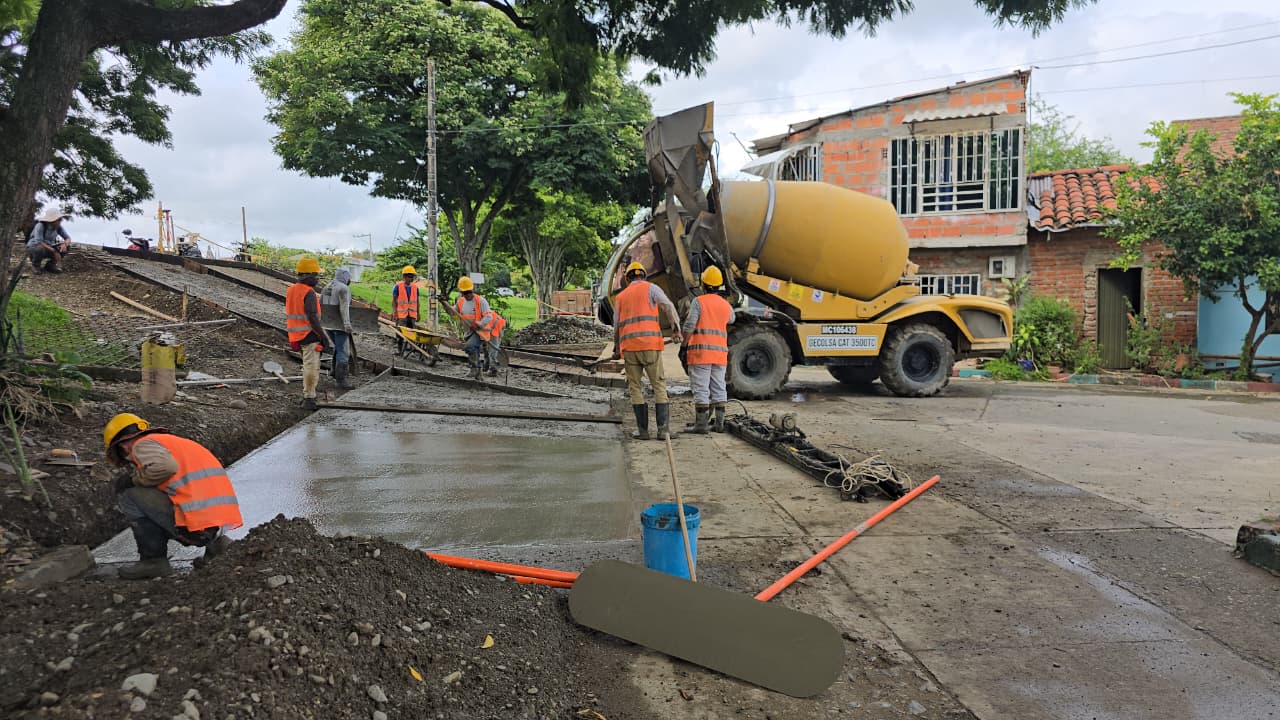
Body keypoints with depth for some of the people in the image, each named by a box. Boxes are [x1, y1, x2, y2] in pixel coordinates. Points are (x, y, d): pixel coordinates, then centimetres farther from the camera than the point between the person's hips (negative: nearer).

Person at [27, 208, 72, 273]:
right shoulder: (40, 226, -25)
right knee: (41, 249, -40)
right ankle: (35, 265, -7)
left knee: (67, 246, -15)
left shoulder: (58, 227, -8)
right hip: (33, 248, -5)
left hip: (48, 248, 5)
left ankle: (50, 264, 0)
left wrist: (65, 244, -32)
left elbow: (68, 238, -7)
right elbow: (39, 242, -31)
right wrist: (55, 251, -33)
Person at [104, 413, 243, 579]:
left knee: (129, 496, 5)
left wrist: (133, 478, 0)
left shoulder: (142, 444, 4)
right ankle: (215, 541, 16)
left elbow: (165, 467, -19)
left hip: (195, 520, -8)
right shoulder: (176, 441, 30)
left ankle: (153, 559, 6)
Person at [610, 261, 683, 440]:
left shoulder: (620, 297, 20)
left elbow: (617, 327, 21)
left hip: (629, 347, 3)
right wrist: (676, 329, -16)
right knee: (659, 386, 3)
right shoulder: (651, 288, 9)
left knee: (636, 388, 9)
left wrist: (616, 349, 34)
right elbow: (668, 306, -9)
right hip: (650, 344, -3)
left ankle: (642, 430, 5)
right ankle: (662, 429, -4)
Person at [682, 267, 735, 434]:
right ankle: (719, 423, 11)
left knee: (701, 389, -4)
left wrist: (684, 345, -1)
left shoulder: (699, 301, -6)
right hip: (720, 353, 5)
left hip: (700, 352, -5)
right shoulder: (726, 305, 11)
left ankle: (701, 425, -5)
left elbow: (689, 326, -13)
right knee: (719, 389, 10)